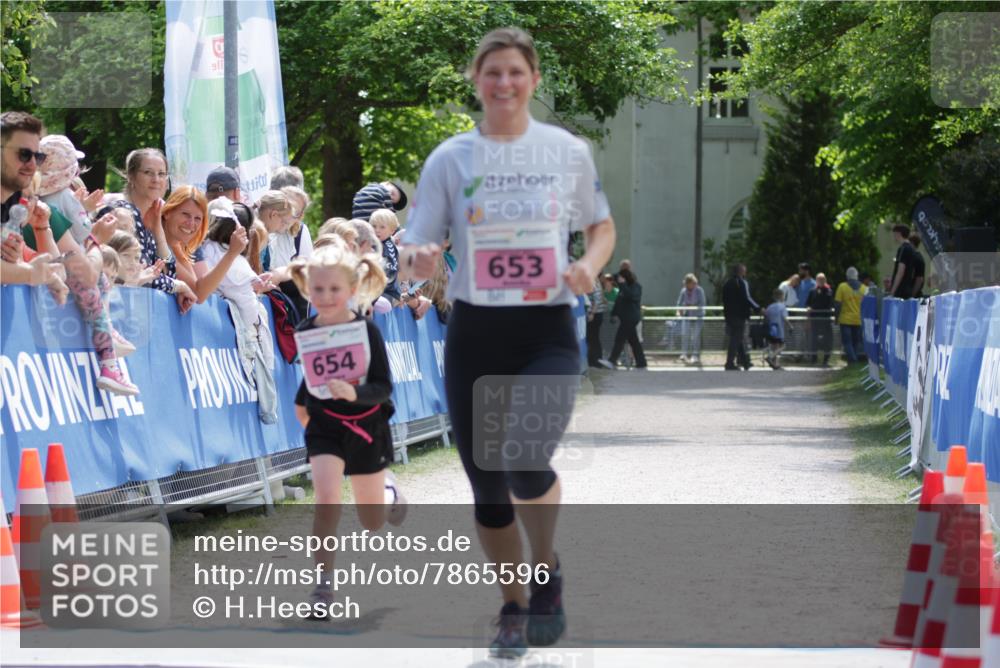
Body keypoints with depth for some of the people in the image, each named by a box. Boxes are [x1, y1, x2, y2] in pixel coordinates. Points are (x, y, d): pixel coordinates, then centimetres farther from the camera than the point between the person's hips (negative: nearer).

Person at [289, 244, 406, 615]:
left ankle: (388, 493, 48)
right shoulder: (305, 332, -7)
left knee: (372, 523, 11)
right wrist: (302, 400, 23)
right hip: (324, 426, 1)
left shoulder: (366, 331, -17)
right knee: (327, 497, -24)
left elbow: (383, 388, -20)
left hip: (366, 426, -1)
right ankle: (323, 583, -17)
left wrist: (355, 393, -37)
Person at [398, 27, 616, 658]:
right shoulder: (450, 158, 2)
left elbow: (603, 227, 15)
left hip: (548, 333, -2)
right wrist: (418, 261, -22)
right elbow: (416, 255, 2)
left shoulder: (568, 151, 2)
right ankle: (514, 608, 28)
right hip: (474, 333, 2)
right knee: (487, 484, 6)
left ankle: (547, 571, 3)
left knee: (525, 459, -25)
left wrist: (590, 265, -7)